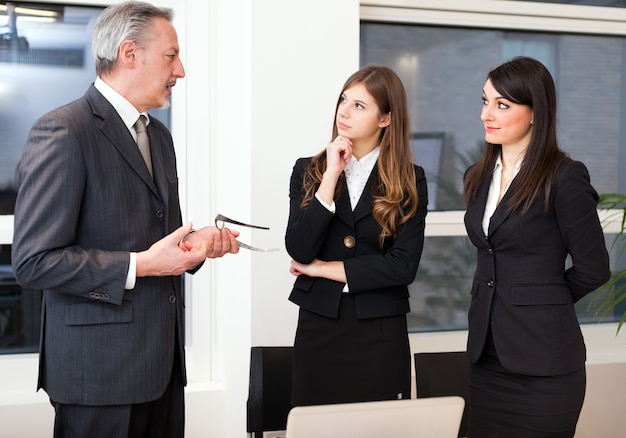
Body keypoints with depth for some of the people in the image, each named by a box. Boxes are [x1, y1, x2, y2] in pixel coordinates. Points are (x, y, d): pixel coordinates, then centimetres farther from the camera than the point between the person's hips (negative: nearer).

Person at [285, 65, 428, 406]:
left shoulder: (409, 181, -1)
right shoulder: (308, 171, 4)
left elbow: (403, 266, -11)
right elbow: (299, 251, -10)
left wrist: (324, 269, -8)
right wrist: (331, 175, -13)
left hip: (381, 334, -1)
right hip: (317, 328, 1)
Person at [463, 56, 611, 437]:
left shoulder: (564, 177, -11)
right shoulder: (479, 177, 9)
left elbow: (592, 269, -6)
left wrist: (542, 300, 7)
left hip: (543, 363, -6)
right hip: (486, 354, 6)